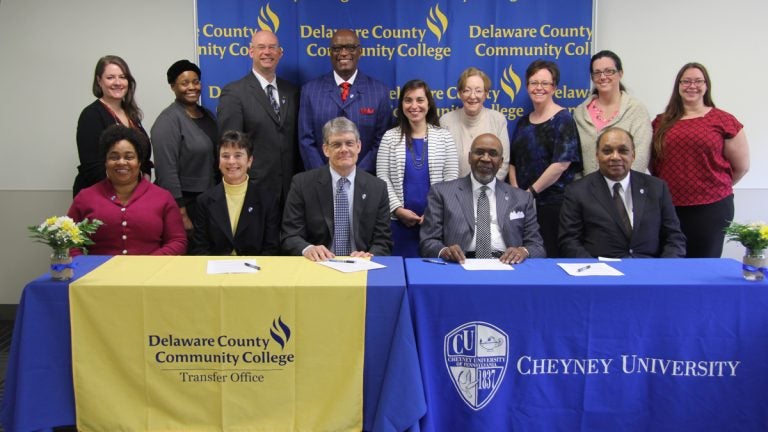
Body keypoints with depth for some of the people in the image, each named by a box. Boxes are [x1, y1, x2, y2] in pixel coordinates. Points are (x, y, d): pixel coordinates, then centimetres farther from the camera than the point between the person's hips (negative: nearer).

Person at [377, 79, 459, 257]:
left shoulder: (444, 136, 4)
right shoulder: (390, 137, 5)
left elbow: (451, 178, 1)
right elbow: (383, 178, 1)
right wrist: (398, 209, -9)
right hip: (399, 219, 0)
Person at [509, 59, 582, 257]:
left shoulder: (562, 119, -5)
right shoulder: (524, 122, 13)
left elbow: (561, 163, -14)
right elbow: (513, 161, 14)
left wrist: (531, 192, -10)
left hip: (553, 203, -5)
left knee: (551, 255, -1)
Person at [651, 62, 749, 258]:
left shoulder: (723, 121, 0)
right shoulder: (662, 122, 9)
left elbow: (741, 166, 7)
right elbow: (652, 162, 17)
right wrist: (676, 188, 11)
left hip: (710, 210, -2)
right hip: (667, 208, 3)